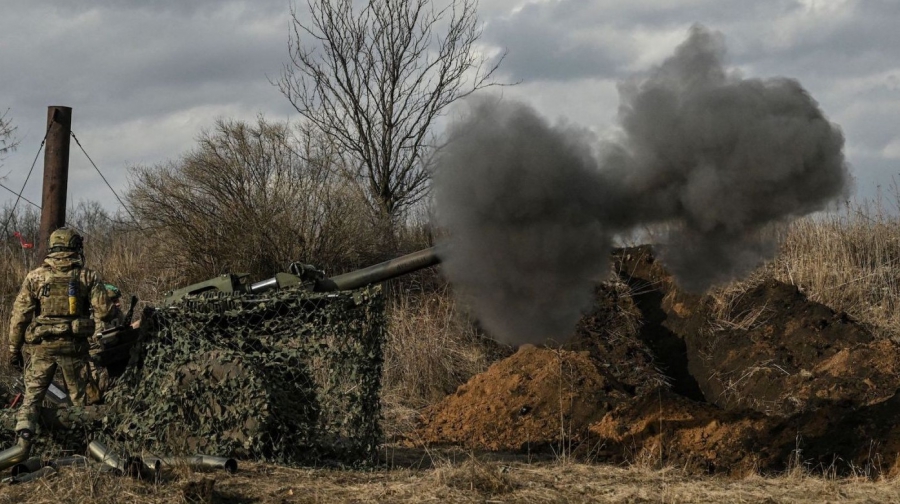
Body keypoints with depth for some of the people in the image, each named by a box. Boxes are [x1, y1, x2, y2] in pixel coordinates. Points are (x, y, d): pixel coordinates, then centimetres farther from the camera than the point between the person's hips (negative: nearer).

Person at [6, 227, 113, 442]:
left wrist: (14, 349, 7)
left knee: (33, 392, 9)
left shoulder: (35, 276, 1)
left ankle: (25, 424, -13)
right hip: (75, 346, 0)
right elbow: (103, 311, -7)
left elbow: (19, 315, 1)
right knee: (80, 396, 13)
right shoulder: (88, 277, -1)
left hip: (41, 346, 0)